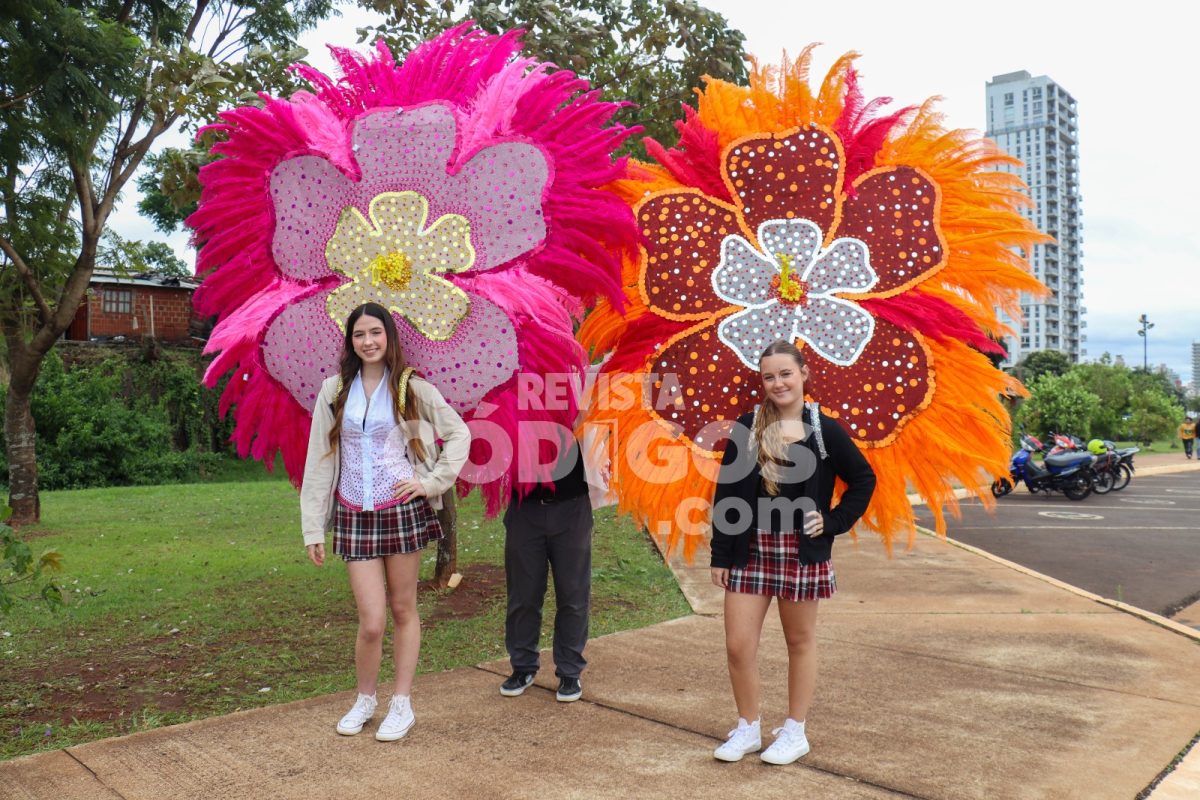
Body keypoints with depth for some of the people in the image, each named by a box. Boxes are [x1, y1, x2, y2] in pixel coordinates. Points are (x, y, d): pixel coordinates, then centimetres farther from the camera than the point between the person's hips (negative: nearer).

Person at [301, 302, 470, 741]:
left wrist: (432, 481, -5)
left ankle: (402, 704, 23)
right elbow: (318, 459, 5)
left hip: (402, 510, -1)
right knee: (371, 620, -3)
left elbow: (459, 434, 6)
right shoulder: (334, 391, 5)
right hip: (353, 515, 1)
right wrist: (313, 527, 4)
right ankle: (365, 700, 22)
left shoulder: (412, 388, 1)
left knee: (403, 610, 9)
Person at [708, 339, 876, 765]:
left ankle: (794, 731, 27)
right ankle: (747, 729, 22)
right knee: (738, 646, 1)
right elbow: (726, 493, 2)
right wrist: (720, 554, -1)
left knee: (800, 641, 12)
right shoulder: (746, 428, 1)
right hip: (750, 550, 2)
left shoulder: (824, 431, -2)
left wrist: (834, 522, -3)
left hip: (801, 552, -1)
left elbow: (863, 479, 8)